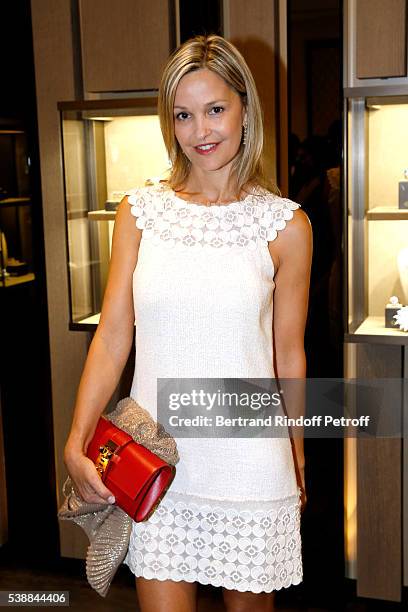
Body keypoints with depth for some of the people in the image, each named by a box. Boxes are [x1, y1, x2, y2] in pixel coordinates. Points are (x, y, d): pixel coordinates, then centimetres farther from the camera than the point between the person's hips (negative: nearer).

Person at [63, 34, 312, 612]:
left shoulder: (286, 224, -3)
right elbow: (112, 335, 0)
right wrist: (76, 442, -8)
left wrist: (297, 460, 12)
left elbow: (288, 354, 4)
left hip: (248, 463, -1)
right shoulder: (140, 211, 1)